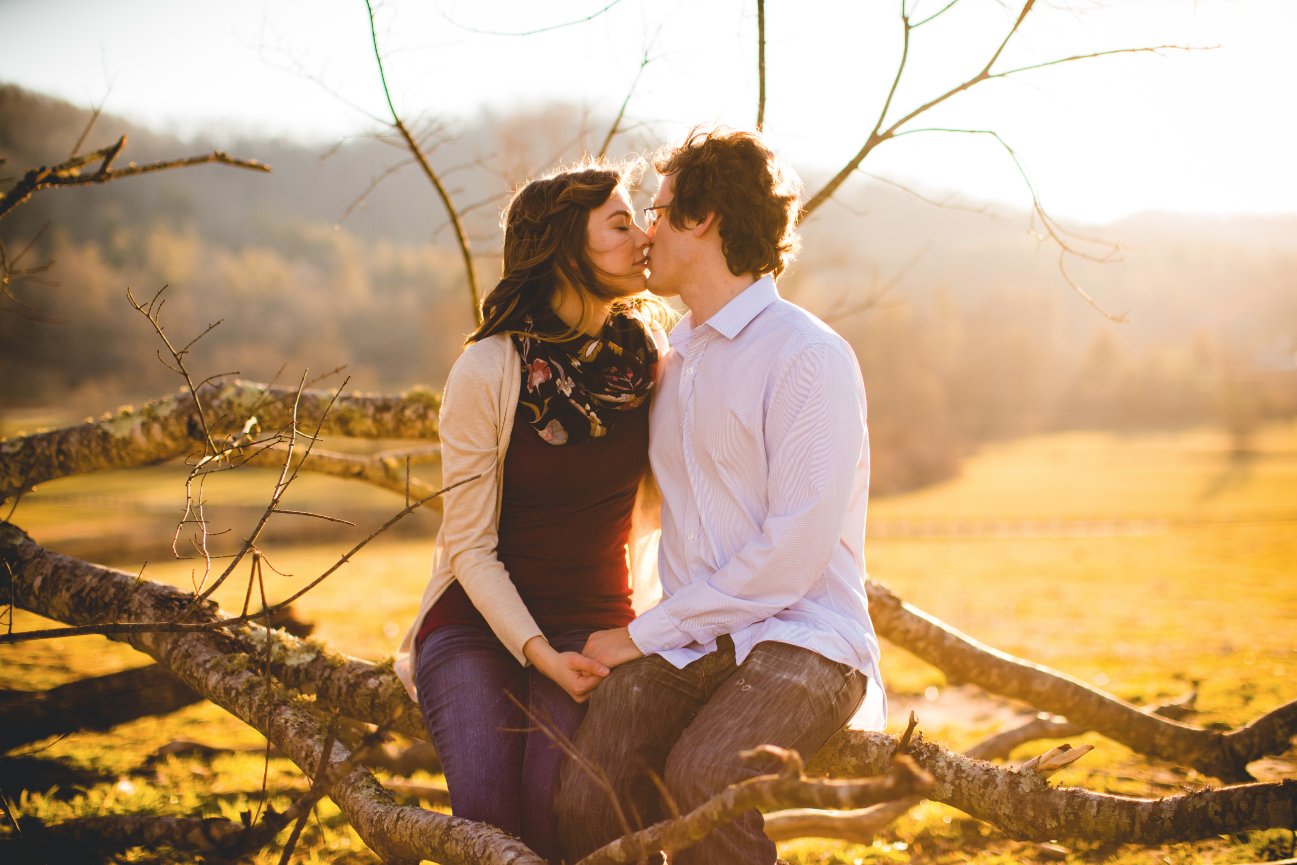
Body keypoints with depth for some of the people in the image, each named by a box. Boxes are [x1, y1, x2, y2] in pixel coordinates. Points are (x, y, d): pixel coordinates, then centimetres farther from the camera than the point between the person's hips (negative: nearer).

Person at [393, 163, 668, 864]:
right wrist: (540, 655, -20)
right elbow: (471, 545, -10)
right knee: (489, 809, -23)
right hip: (478, 619, -2)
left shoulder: (647, 353, 0)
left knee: (560, 798, -22)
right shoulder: (487, 371, -12)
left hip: (594, 622, 2)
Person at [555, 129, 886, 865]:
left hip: (799, 640, -6)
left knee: (700, 781, -34)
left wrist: (646, 633, -11)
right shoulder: (675, 362, 18)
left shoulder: (809, 356, -8)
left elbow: (794, 551, -15)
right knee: (589, 803, -22)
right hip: (686, 642, 6)